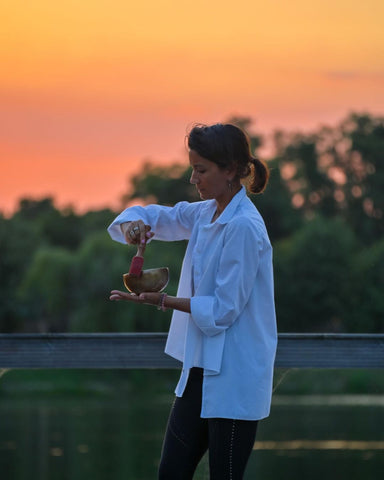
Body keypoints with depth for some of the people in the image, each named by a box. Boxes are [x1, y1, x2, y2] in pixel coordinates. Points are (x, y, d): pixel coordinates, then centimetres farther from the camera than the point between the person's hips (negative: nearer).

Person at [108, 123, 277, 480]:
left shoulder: (244, 227, -19)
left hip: (234, 378, -9)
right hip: (201, 370, 9)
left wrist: (161, 300, -21)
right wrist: (133, 225, -7)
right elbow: (154, 217, 16)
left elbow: (223, 309, -19)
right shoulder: (205, 213, 7)